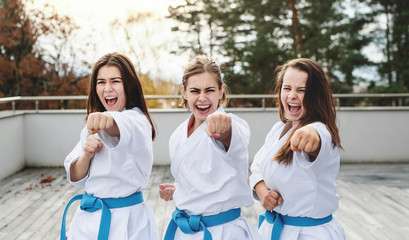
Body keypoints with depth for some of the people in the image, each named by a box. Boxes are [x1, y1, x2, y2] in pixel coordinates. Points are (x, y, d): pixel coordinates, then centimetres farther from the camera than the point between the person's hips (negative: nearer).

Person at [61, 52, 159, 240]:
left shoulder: (137, 120, -13)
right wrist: (86, 155, -15)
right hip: (88, 219, 6)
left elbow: (125, 129, -41)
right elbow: (75, 178, 6)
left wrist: (108, 120, -64)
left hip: (126, 224, -6)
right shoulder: (93, 127, 9)